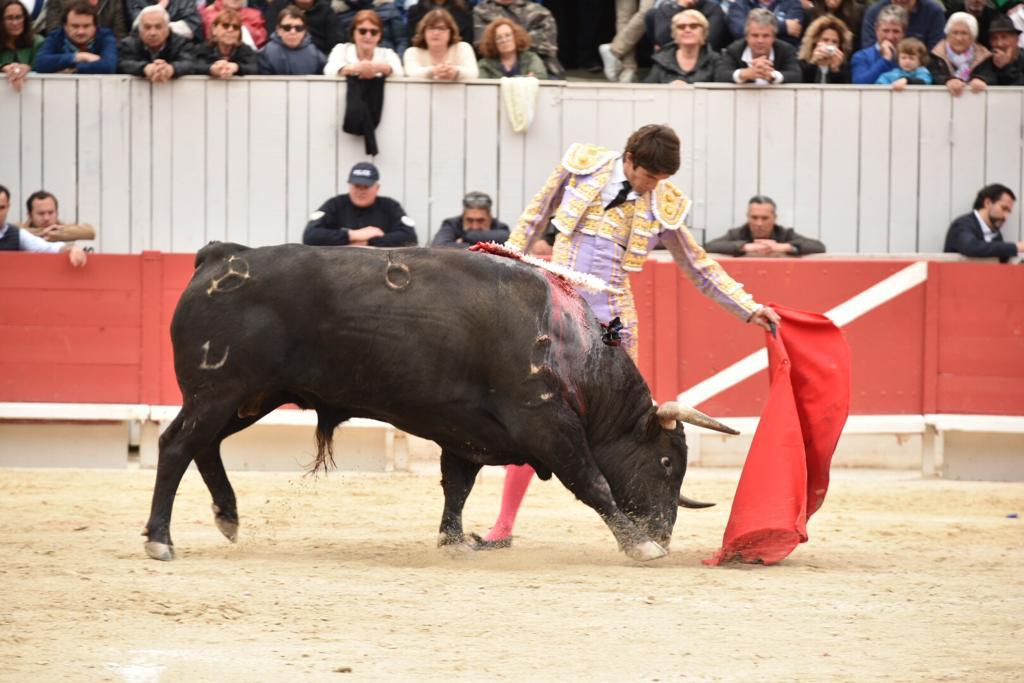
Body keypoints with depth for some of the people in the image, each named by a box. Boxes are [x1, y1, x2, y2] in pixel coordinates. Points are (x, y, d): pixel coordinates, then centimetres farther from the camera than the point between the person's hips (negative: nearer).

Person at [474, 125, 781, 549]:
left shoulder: (663, 206, -2)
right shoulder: (582, 167, -2)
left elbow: (701, 269, 7)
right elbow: (535, 218, 11)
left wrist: (750, 309, 2)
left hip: (611, 322, 0)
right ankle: (504, 526, 6)